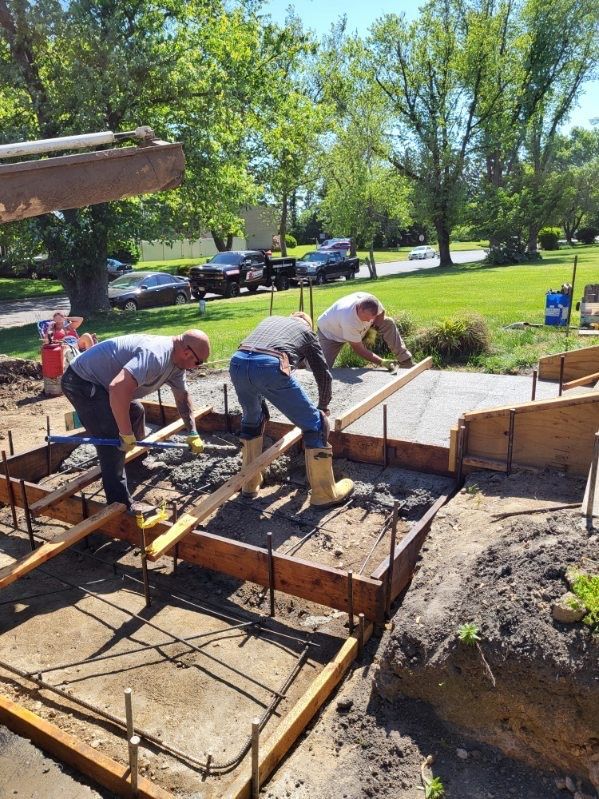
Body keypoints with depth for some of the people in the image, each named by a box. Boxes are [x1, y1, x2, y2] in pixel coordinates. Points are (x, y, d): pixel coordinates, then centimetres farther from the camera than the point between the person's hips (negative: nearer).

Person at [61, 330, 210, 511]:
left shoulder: (176, 360, 2)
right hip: (80, 381, -10)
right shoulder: (155, 355, -31)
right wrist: (127, 435, -32)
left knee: (135, 412, 23)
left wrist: (193, 434, 11)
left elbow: (183, 396, 16)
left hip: (100, 381, 10)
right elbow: (118, 389, -42)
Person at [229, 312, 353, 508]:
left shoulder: (270, 320, 40)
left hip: (237, 362, 5)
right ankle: (324, 493, 16)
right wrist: (323, 407, 46)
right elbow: (323, 374, 29)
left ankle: (250, 484, 39)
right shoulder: (306, 330, 29)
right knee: (314, 424, 10)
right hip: (270, 367, -5)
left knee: (251, 420, 32)